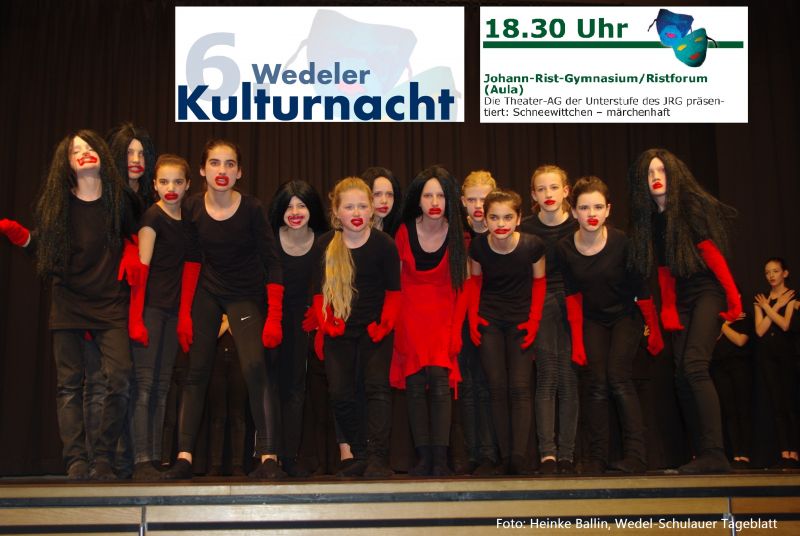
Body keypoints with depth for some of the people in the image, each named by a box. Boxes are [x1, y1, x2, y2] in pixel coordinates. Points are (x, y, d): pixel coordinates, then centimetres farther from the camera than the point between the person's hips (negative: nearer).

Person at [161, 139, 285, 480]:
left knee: (254, 366, -20)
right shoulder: (193, 208, -7)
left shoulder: (251, 209, -17)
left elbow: (272, 263, -14)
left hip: (245, 296, -3)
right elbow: (192, 261, 4)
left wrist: (274, 317, -18)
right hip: (206, 294, 3)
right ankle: (184, 457, 4)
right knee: (196, 371, 0)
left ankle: (268, 457, -15)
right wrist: (184, 314, 2)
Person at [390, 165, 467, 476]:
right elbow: (395, 278, 6)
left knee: (439, 377, -16)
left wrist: (459, 322, -2)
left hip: (443, 313, -1)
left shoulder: (456, 235, -4)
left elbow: (462, 281, 3)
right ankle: (423, 459, 2)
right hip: (410, 313, 1)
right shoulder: (404, 232, -3)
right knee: (415, 383, -4)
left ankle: (440, 459, -13)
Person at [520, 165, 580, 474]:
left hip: (573, 305, 1)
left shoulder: (578, 227, 1)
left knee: (569, 378, 0)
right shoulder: (526, 229, -1)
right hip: (540, 305, -1)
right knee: (546, 377, -4)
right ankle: (547, 453, -2)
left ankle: (566, 455, 5)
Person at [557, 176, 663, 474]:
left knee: (618, 378, -17)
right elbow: (573, 295, -2)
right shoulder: (566, 248, -13)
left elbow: (641, 288, -12)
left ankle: (635, 455, -15)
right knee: (598, 384, -4)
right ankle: (597, 458, -1)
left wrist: (654, 330, -4)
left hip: (626, 317, -3)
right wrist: (577, 339, -2)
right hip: (593, 320, 3)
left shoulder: (622, 242, -23)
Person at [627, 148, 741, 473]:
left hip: (707, 292, -7)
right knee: (682, 376, 0)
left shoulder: (691, 208, -8)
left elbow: (712, 253, -12)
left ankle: (715, 454, -23)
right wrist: (667, 311, 4)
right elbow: (664, 270, 12)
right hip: (681, 300, 7)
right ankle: (703, 456, 4)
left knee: (694, 365, -21)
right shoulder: (650, 219, 11)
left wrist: (733, 298, -14)